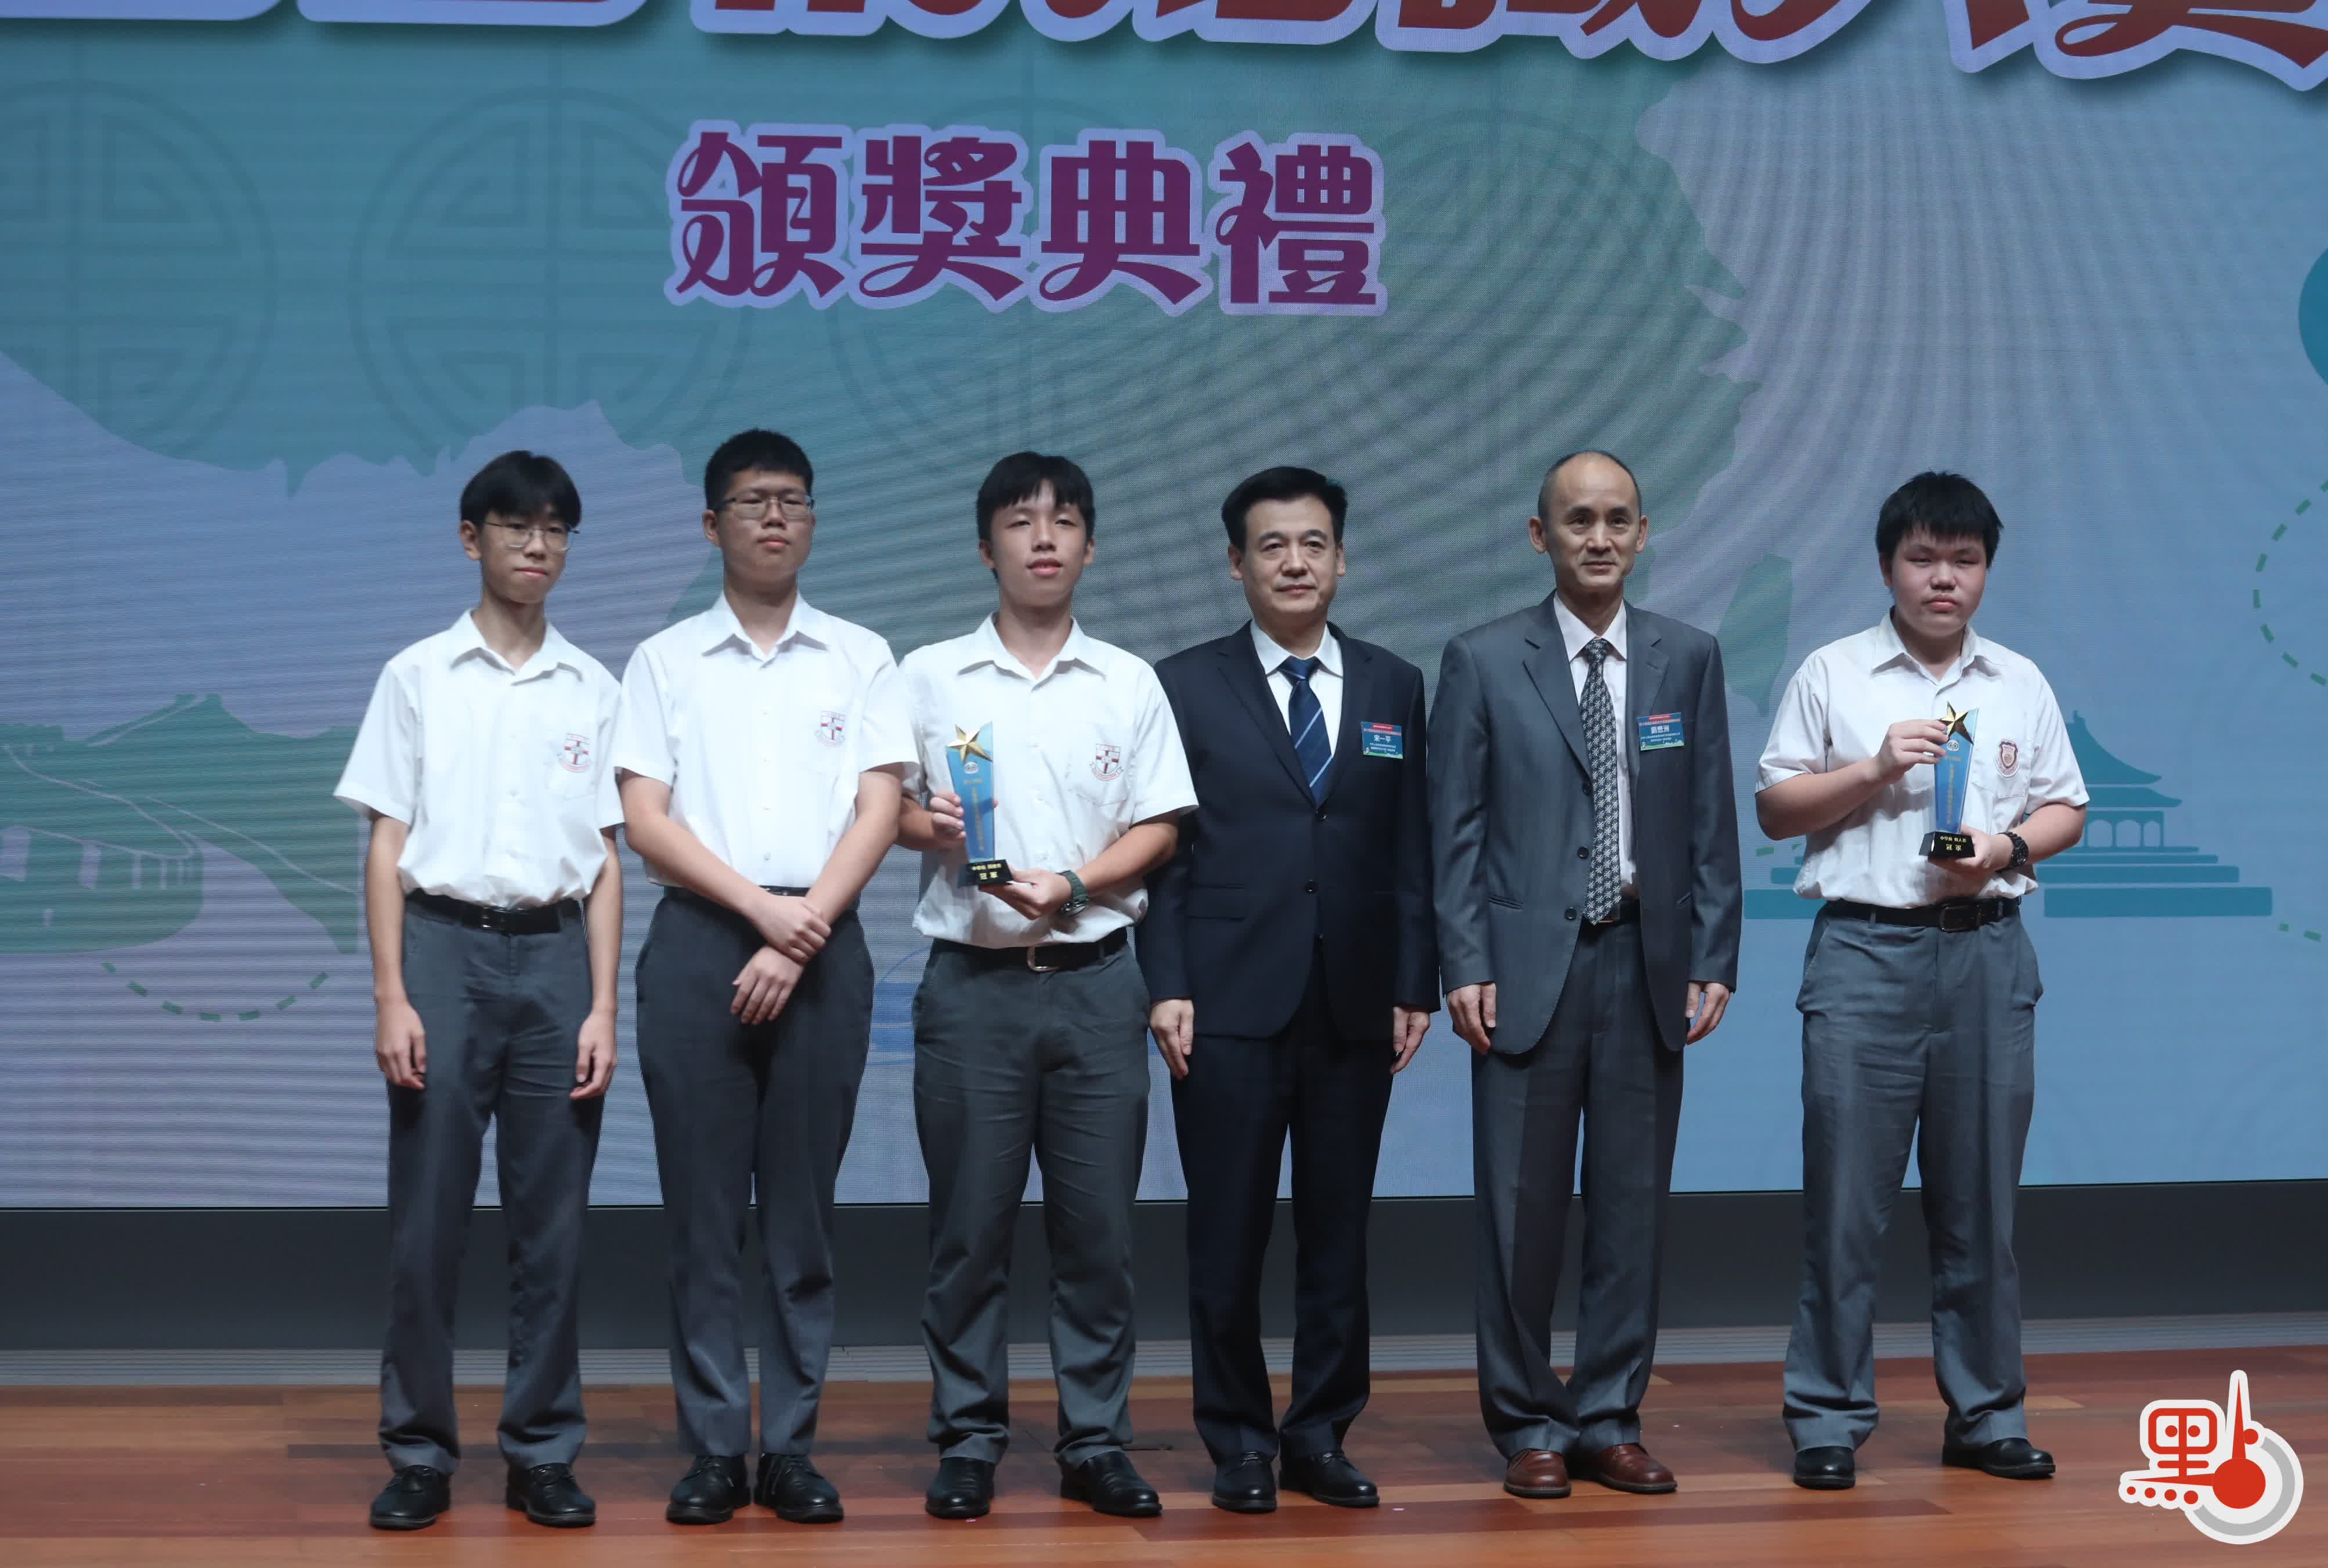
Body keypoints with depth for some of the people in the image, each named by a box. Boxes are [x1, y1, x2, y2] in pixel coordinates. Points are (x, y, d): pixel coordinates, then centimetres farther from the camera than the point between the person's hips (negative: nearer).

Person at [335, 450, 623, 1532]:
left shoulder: (591, 689, 11)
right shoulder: (418, 676, 6)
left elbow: (605, 863, 9)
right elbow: (386, 846, 3)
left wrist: (603, 1008, 1)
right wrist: (391, 997, -6)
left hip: (555, 955, 2)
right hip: (445, 948, -2)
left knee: (552, 1223, 3)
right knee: (426, 1218, -1)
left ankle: (542, 1454, 11)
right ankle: (419, 1453, 9)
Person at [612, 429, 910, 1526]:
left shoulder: (859, 660, 11)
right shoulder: (664, 662, 9)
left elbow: (878, 812, 2)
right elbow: (645, 821, 1)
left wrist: (802, 931, -10)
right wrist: (763, 909, -11)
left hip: (822, 947, 1)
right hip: (698, 942, 0)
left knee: (804, 1210, 2)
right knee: (702, 1209, 0)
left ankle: (791, 1448, 8)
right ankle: (712, 1451, 5)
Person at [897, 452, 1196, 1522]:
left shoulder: (1130, 685, 9)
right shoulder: (928, 678, 6)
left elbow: (1159, 829, 6)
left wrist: (1072, 886, -10)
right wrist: (926, 826, -14)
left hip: (1094, 980, 1)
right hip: (972, 982, -1)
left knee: (1099, 1224, 2)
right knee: (969, 1222, 1)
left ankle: (1096, 1443, 11)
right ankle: (968, 1442, 11)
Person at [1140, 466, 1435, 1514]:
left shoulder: (1393, 688, 11)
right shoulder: (1186, 687, 3)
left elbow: (1410, 849, 9)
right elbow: (1163, 848, 0)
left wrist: (1415, 984, 4)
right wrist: (1167, 985, -8)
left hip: (1354, 1003, 2)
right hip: (1231, 1000, -2)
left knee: (1338, 1231, 7)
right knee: (1229, 1233, 2)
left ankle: (1322, 1436, 17)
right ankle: (1238, 1440, 13)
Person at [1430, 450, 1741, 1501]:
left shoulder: (1688, 659, 8)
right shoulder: (1482, 661, 1)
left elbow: (1711, 824, 8)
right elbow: (1455, 829, 0)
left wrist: (1713, 963, 2)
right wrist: (1465, 967, -7)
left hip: (1648, 968, 2)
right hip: (1531, 967, -2)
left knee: (1632, 1204, 6)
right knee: (1521, 1207, 1)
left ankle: (1610, 1419, 17)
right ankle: (1528, 1427, 12)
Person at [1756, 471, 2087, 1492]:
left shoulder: (2020, 685, 13)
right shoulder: (1832, 677, 4)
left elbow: (2066, 810, 14)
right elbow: (1775, 810, 3)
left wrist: (2009, 848, -6)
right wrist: (1875, 769, -11)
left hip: (1987, 949, 3)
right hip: (1866, 948, -3)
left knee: (1981, 1195, 7)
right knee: (1846, 1193, -3)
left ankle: (1985, 1414, 16)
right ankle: (1828, 1418, 5)